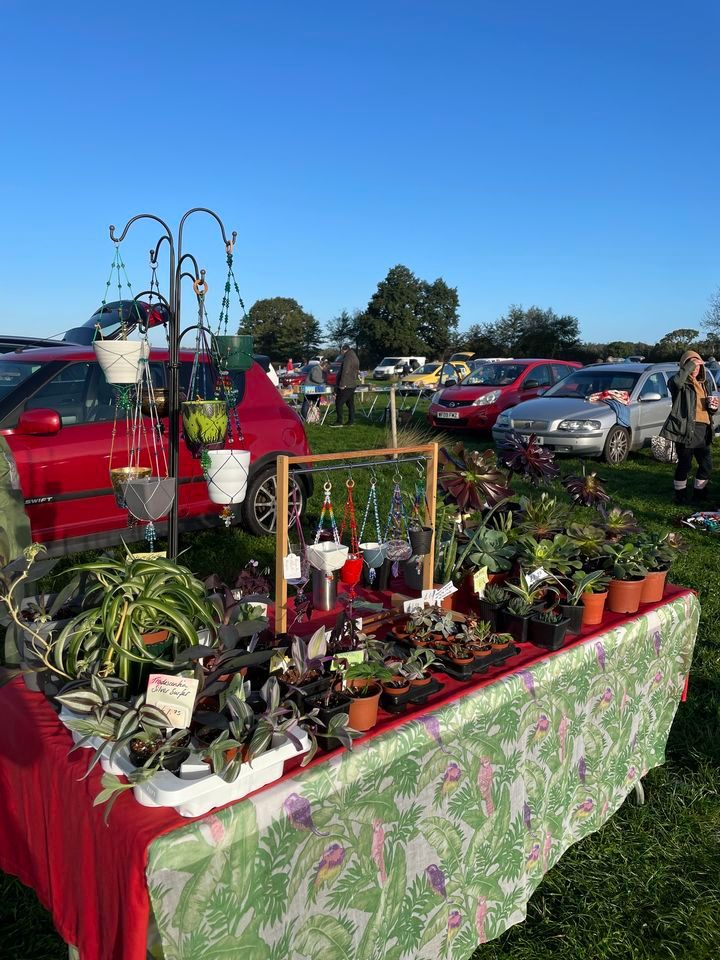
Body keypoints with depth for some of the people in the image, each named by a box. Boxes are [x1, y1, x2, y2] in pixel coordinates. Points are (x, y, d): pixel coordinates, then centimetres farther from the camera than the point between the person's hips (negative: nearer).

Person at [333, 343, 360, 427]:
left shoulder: (347, 358, -15)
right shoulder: (355, 357, 18)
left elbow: (345, 372, -22)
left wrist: (342, 384, -22)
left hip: (345, 386, -10)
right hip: (353, 385, 10)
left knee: (339, 403, -6)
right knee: (350, 403, 12)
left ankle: (339, 422, -7)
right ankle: (351, 421, 14)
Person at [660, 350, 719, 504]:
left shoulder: (702, 384, 20)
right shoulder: (681, 383, -3)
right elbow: (676, 382, -32)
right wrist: (690, 365, -22)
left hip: (703, 430, 7)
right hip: (686, 429, -7)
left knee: (707, 464, 9)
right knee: (684, 464, -1)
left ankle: (699, 494, 25)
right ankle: (681, 495, 14)